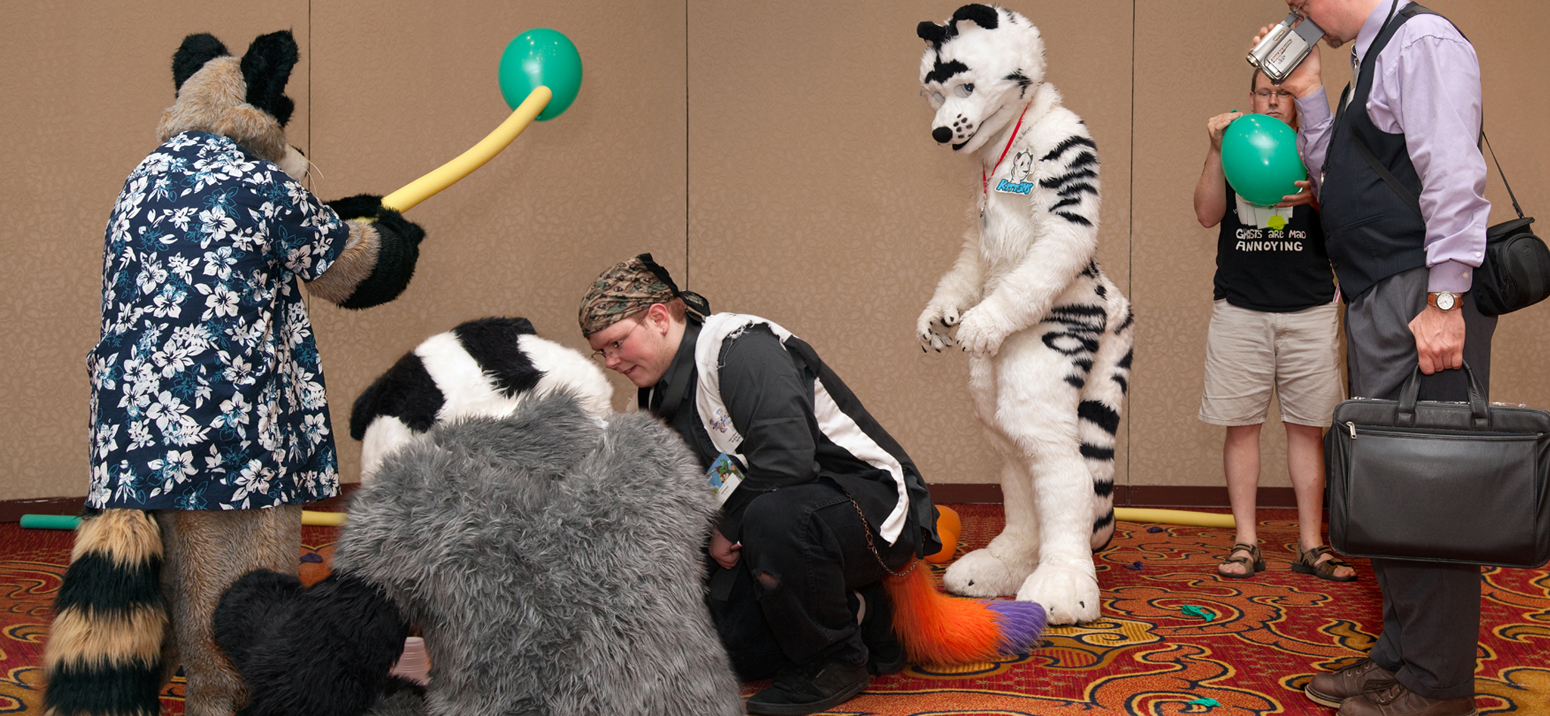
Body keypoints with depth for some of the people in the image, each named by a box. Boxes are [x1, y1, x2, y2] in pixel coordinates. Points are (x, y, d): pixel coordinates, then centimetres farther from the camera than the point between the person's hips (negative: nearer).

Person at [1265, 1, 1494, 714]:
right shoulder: (1371, 58, 21)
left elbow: (1453, 174, -19)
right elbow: (1333, 176, 25)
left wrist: (1445, 300, -24)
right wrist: (1309, 93, 15)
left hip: (1422, 301, -10)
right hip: (1377, 305, 10)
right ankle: (1399, 656, 23)